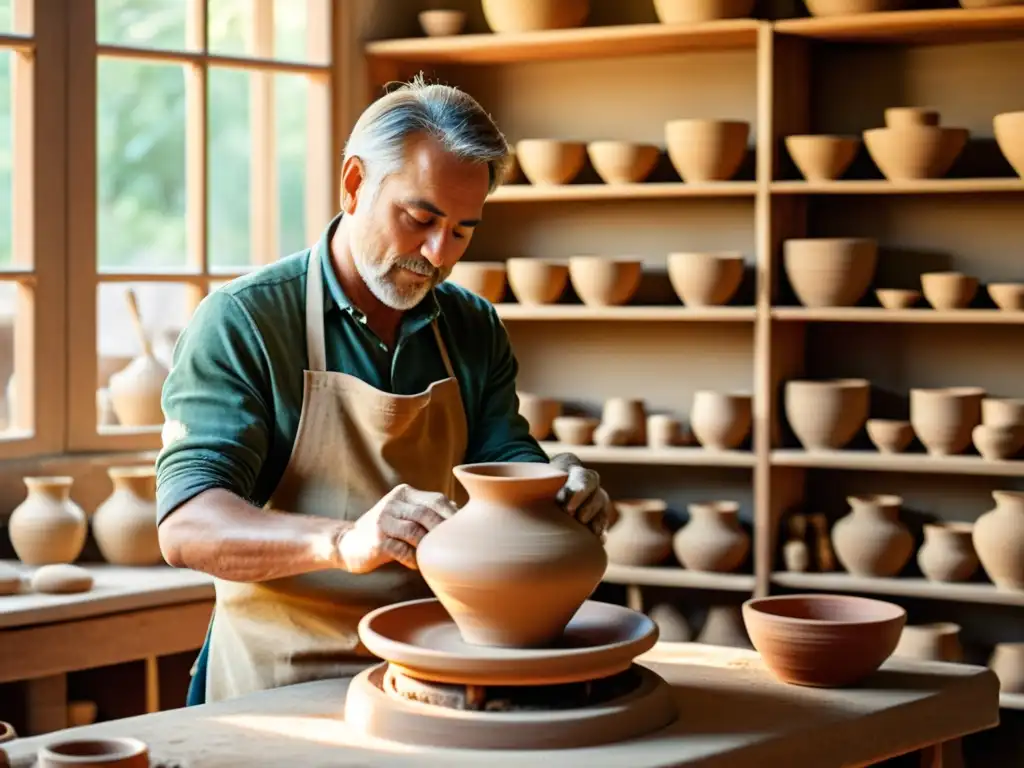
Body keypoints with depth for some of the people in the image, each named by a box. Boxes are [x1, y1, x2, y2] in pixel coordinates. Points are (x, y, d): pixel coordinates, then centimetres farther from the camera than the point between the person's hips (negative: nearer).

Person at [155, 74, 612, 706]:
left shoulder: (476, 330, 15)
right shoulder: (240, 322, -3)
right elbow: (187, 526, -13)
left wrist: (559, 498, -11)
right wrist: (343, 542, -30)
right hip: (284, 688, -6)